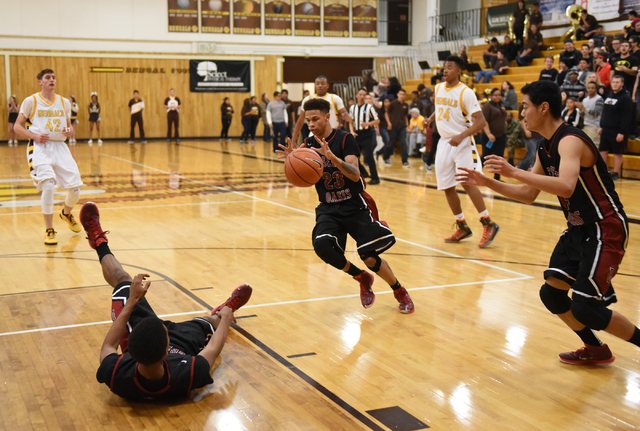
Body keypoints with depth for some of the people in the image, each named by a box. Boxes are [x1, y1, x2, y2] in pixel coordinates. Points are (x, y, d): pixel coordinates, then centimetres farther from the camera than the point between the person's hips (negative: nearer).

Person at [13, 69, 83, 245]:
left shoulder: (64, 102, 11)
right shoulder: (30, 101, 0)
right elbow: (17, 126, 3)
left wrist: (68, 131, -4)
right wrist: (34, 136, -15)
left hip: (60, 147, 4)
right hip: (39, 147, -4)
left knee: (75, 188, -2)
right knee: (48, 185, -22)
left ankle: (67, 213, 34)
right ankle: (49, 231, -8)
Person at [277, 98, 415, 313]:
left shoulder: (345, 139, -12)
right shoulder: (309, 143, 3)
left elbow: (355, 175, -26)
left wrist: (332, 157, -42)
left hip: (356, 206, -4)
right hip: (329, 209, 4)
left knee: (370, 257, -12)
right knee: (322, 246, -24)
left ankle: (401, 292, 18)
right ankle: (362, 278, 3)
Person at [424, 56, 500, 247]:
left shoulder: (465, 93, -12)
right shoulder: (438, 88, 8)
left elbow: (481, 121, -16)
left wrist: (461, 136, -27)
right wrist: (431, 118, 13)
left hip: (462, 143, -7)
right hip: (444, 142, 7)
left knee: (467, 183, -16)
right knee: (447, 187, 6)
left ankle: (488, 224, -7)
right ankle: (463, 227, 17)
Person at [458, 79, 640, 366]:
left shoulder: (570, 141, -22)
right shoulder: (546, 148, 8)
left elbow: (566, 186, -40)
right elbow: (528, 195, 14)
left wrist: (514, 172, -39)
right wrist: (488, 183, 5)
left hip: (605, 229, -9)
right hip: (578, 229, 9)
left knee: (585, 308, -12)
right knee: (551, 294, 9)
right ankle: (596, 350, 27)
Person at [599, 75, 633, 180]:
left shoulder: (625, 98, -11)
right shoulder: (609, 95, 13)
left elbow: (626, 117, -16)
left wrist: (622, 132, -21)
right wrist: (601, 126, 17)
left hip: (617, 131, -8)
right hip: (606, 130, 8)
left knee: (617, 152, 1)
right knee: (603, 151, 9)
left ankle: (615, 174, 8)